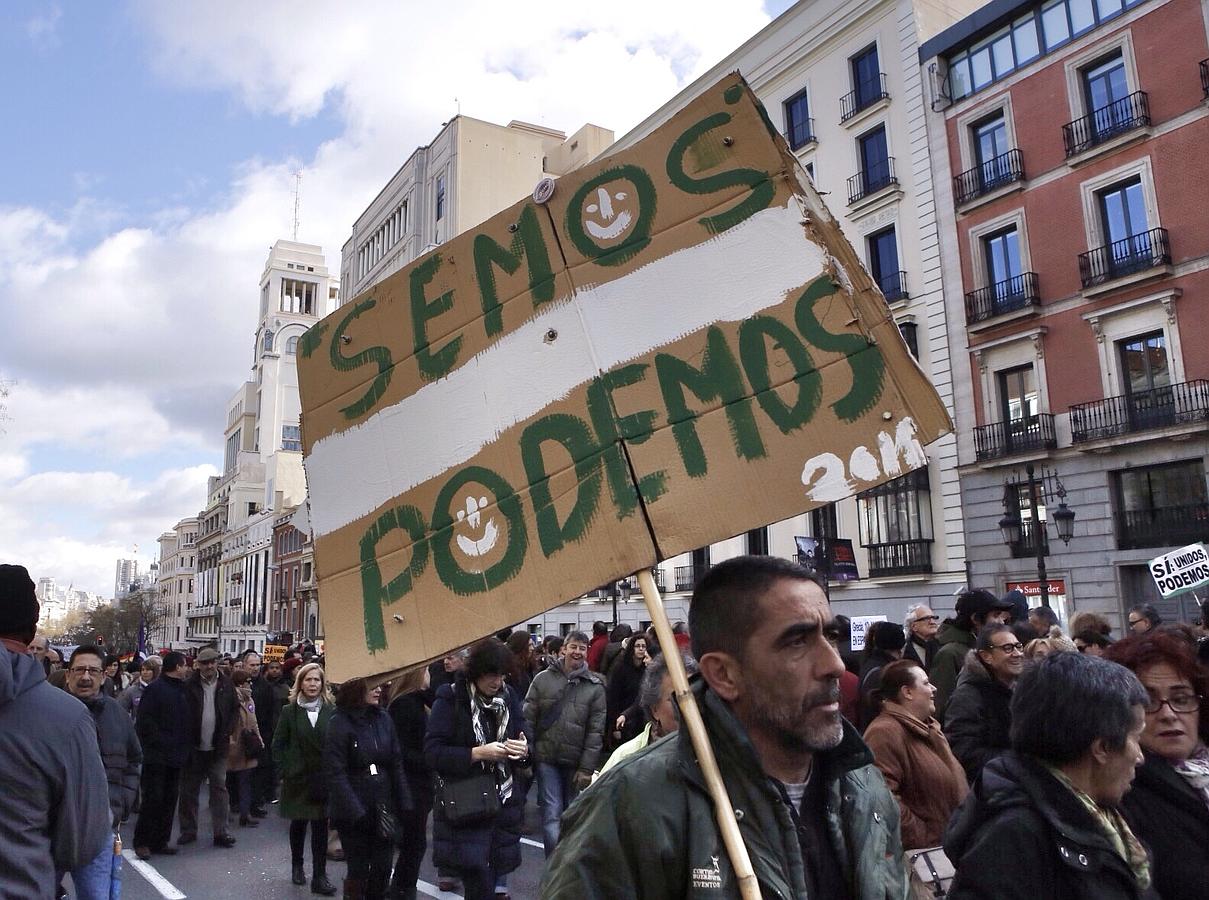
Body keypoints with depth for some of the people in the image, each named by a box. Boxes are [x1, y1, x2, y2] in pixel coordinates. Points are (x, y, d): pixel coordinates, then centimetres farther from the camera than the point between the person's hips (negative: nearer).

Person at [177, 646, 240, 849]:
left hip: (218, 747, 1)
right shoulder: (189, 686, -4)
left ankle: (221, 832, 7)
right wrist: (187, 739, -9)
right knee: (189, 790, 10)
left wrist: (228, 732, -3)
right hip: (194, 748, -1)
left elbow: (235, 709, 8)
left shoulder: (226, 684, 2)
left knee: (219, 787, 2)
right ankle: (188, 830, 23)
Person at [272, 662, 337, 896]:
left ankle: (319, 876, 5)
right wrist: (284, 771, -4)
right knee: (298, 823, 14)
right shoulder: (290, 711, -1)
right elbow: (278, 745, 2)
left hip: (323, 778, -1)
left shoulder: (331, 711, -3)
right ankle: (297, 865, 35)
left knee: (321, 825, -2)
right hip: (297, 778, 1)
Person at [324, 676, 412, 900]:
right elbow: (335, 773, -15)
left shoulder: (383, 718, 1)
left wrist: (403, 804, -1)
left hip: (383, 806, 4)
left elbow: (396, 764, 4)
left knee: (383, 867, 8)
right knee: (359, 869, 3)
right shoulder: (340, 723, -12)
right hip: (353, 812, -4)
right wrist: (357, 812, -20)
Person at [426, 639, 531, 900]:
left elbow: (524, 740, 9)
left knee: (491, 879, 9)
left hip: (504, 804, 4)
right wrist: (478, 753, -23)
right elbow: (433, 752, -14)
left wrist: (524, 750, -14)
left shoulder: (508, 697, 5)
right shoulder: (451, 699, -9)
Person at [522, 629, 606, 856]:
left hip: (576, 762, 1)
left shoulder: (595, 686, -1)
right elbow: (528, 720, 1)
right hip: (547, 758, 0)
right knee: (551, 814, -3)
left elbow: (596, 731, -3)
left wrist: (586, 768, -7)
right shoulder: (543, 679, 0)